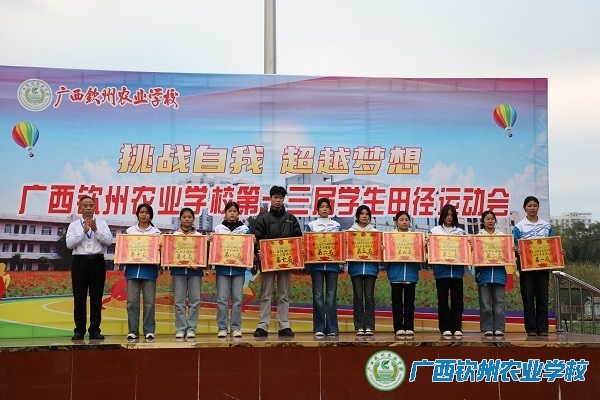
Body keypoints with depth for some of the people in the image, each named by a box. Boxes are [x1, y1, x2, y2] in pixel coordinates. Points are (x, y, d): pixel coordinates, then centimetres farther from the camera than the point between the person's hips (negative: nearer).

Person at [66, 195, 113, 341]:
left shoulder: (102, 224, 10)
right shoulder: (74, 225, 8)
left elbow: (109, 241, -3)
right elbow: (70, 244, -5)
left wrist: (96, 230, -13)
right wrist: (84, 231, -12)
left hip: (97, 262, 0)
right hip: (80, 261, 0)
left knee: (96, 297, 1)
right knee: (79, 297, 1)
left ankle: (95, 330, 7)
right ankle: (79, 330, 7)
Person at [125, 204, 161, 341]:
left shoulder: (156, 232, 10)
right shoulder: (129, 231, 13)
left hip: (149, 269, -1)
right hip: (133, 269, 1)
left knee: (149, 301, -2)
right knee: (132, 301, -1)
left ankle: (149, 331, 4)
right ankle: (133, 331, 4)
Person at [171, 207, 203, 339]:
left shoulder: (199, 235, 8)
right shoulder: (174, 235, 8)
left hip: (195, 270, 0)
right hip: (178, 270, 0)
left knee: (194, 300, -1)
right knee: (179, 301, -1)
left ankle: (191, 328, 4)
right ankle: (180, 329, 3)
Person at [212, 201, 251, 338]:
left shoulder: (245, 229, 10)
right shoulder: (218, 228, 9)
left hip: (238, 269, 1)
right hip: (222, 268, 0)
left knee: (237, 299, 0)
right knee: (222, 299, -3)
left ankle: (236, 328, 6)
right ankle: (222, 328, 2)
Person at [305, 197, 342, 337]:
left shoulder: (337, 225, 11)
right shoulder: (311, 225, 7)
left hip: (332, 264, 1)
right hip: (316, 264, -1)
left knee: (331, 296, 1)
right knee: (318, 296, -2)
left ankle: (332, 328, 2)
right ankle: (319, 328, 2)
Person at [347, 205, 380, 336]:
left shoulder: (374, 232, 11)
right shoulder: (351, 231, 9)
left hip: (370, 266, 0)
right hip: (356, 266, 0)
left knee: (369, 296, -2)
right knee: (358, 296, -1)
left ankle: (369, 326, 1)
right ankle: (359, 327, 3)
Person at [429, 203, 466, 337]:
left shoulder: (460, 231, 14)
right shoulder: (435, 230, 9)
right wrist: (427, 244, -14)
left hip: (457, 270, 2)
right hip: (441, 269, -1)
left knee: (457, 300, 1)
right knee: (443, 300, 0)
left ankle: (457, 328, 6)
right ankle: (445, 328, 5)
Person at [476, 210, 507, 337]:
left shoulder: (502, 236, 12)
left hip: (499, 272, 1)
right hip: (484, 272, -1)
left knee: (499, 301, 0)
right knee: (485, 302, 0)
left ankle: (499, 328, 2)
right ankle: (487, 328, 4)